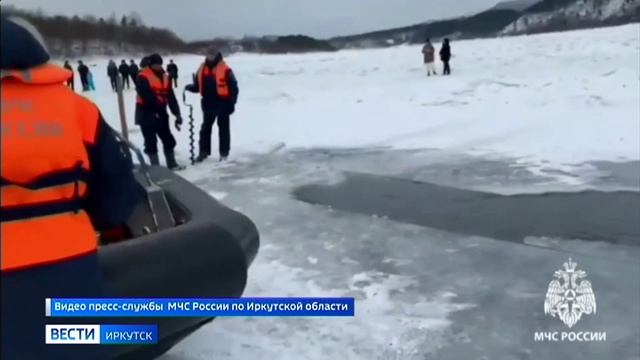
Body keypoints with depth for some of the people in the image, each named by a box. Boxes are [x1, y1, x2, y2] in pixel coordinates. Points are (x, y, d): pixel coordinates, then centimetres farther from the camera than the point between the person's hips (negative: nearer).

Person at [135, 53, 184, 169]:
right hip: (147, 114, -7)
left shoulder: (164, 77, 8)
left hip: (160, 113, 7)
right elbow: (148, 97, -20)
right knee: (151, 141, -2)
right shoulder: (143, 77, -12)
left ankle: (172, 164, 24)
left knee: (168, 139, 12)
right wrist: (161, 107, -19)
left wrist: (177, 114, -5)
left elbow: (171, 97, 3)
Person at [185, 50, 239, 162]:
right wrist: (190, 87, -9)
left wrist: (231, 103, -13)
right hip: (208, 103, 5)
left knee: (223, 128, 5)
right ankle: (203, 151, 21)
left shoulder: (225, 70, -12)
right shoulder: (202, 69, 6)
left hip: (222, 103, -5)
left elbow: (233, 88, -10)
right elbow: (197, 86, 13)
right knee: (205, 128, 11)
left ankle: (224, 153, 14)